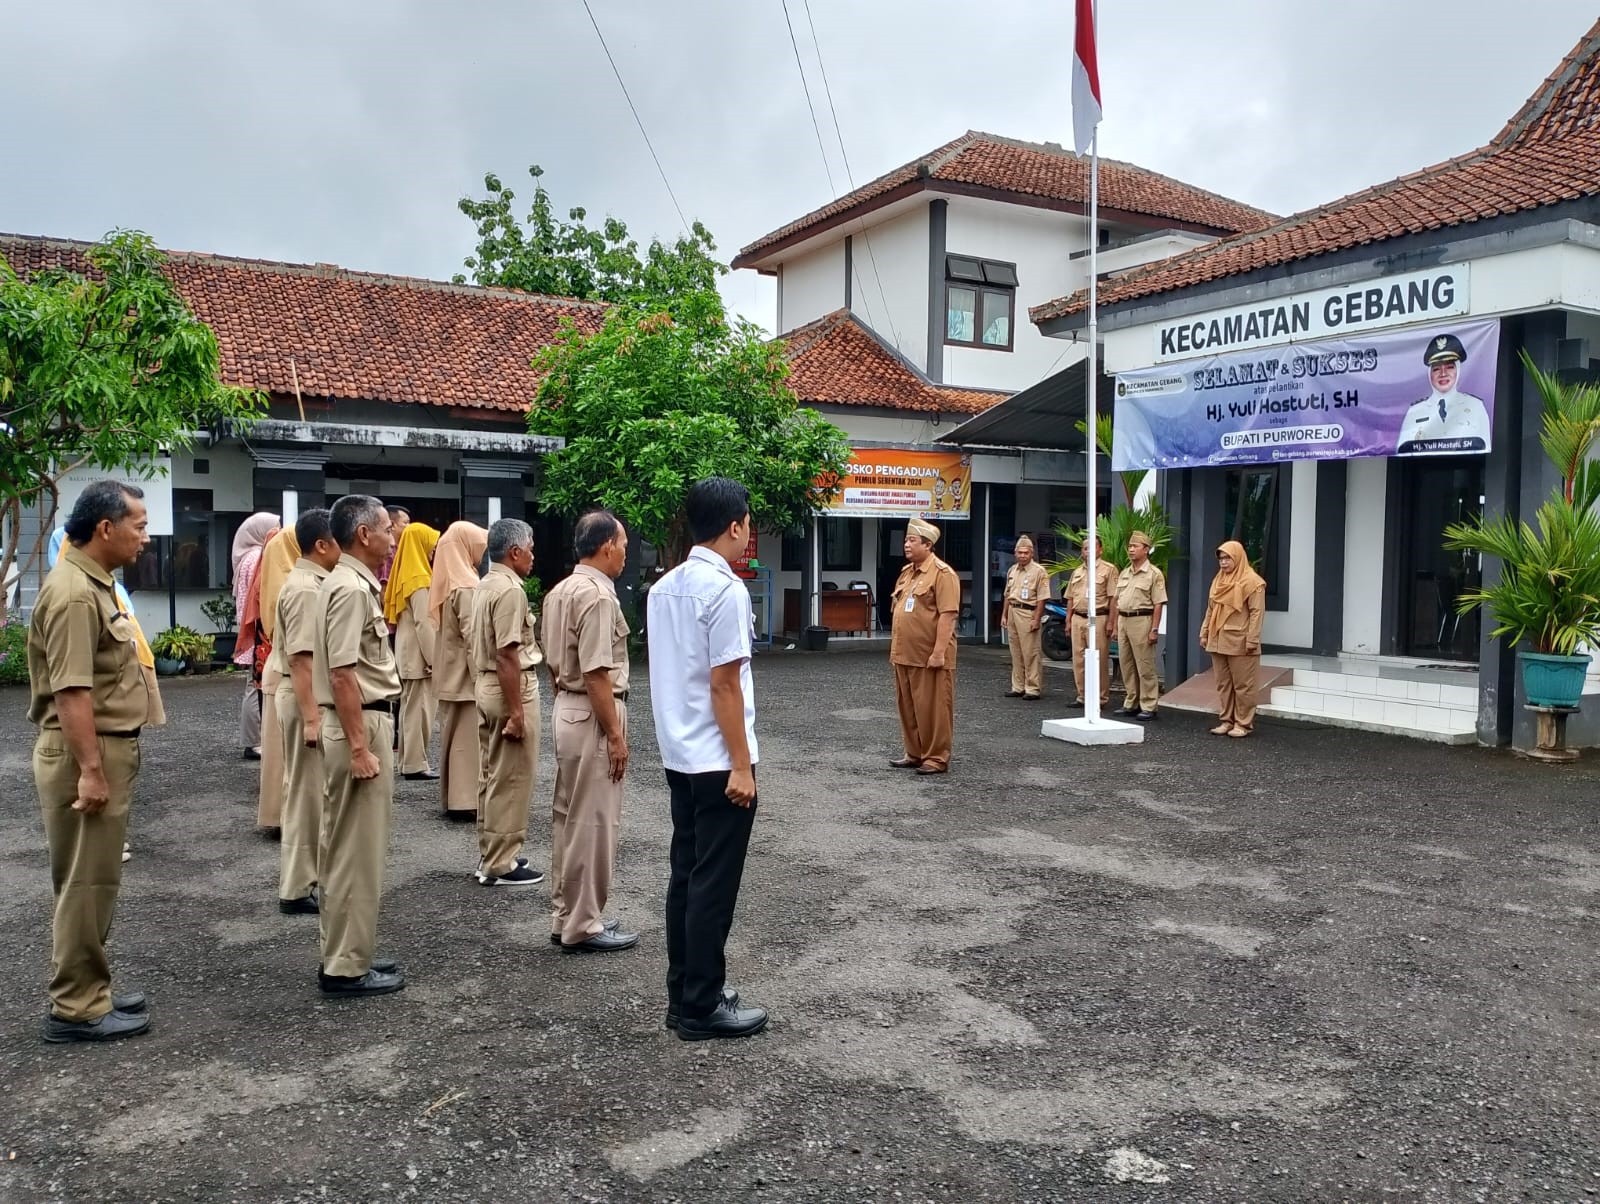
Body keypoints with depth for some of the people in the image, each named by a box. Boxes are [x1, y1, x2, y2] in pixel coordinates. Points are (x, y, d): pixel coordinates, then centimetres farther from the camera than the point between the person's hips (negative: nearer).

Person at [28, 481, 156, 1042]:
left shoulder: (95, 582, 13)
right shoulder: (74, 593, -19)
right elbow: (71, 692, -24)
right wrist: (90, 770, -25)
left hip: (107, 747, 10)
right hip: (84, 753, -10)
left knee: (93, 880, 17)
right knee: (85, 882, -2)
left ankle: (87, 990, 27)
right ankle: (76, 1008, 8)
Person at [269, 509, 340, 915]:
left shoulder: (311, 583, 12)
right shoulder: (306, 589, -19)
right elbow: (300, 658, -24)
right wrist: (311, 716, -26)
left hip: (313, 697, 10)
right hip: (305, 699, -10)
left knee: (309, 791, 17)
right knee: (306, 793, -2)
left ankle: (303, 877, 28)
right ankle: (296, 890, 6)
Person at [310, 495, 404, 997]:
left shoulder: (356, 584, 13)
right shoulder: (351, 589, -18)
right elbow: (342, 675, -23)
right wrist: (360, 747, -23)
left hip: (366, 722, 11)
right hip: (360, 726, -11)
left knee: (346, 849, 16)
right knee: (358, 853, -3)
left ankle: (342, 955, 26)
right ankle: (346, 967, 6)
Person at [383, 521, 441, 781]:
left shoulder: (408, 575, 13)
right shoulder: (420, 580, -16)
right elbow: (424, 624, -21)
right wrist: (434, 659, -18)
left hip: (407, 653, 10)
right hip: (418, 654, -10)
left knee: (410, 706, 13)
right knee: (419, 708, -5)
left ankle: (408, 761, 20)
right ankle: (415, 765, -1)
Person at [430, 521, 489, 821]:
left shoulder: (447, 582, 11)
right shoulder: (466, 586, -18)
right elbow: (473, 638, -21)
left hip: (450, 674, 9)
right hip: (466, 675, -9)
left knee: (453, 734, 13)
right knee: (469, 737, -3)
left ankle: (452, 797, 20)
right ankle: (467, 800, 1)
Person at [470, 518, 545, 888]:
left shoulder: (485, 586, 12)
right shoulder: (510, 590, -18)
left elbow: (473, 640, 17)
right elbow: (507, 655, -24)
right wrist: (516, 712, -23)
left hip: (486, 685, 10)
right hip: (512, 688, -10)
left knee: (493, 776, 17)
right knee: (510, 780, -2)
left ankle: (490, 854, 26)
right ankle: (501, 864, 5)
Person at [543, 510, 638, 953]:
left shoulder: (559, 592, 11)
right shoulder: (597, 596, -19)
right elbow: (597, 674, -23)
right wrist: (615, 734, -19)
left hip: (567, 710, 10)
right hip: (593, 715, -10)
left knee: (568, 817, 16)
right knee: (593, 822, -1)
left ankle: (565, 915, 26)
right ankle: (583, 925, 7)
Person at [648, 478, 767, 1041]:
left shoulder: (663, 587, 9)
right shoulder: (726, 589, -17)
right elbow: (724, 684, -19)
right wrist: (741, 765, -15)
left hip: (679, 755, 9)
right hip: (717, 760, -9)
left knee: (686, 874, 14)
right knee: (714, 884, 1)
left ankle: (684, 994, 24)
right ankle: (701, 1007, 10)